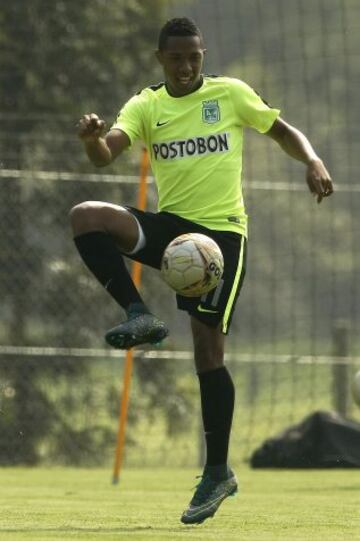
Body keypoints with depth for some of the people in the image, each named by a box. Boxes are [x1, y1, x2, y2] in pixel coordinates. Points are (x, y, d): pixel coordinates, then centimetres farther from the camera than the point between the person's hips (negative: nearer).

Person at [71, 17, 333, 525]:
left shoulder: (231, 93, 1)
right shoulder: (145, 106, 4)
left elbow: (282, 130, 11)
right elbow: (106, 153, -11)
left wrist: (313, 162, -10)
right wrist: (92, 139, -35)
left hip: (221, 231, -3)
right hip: (170, 224, 3)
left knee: (208, 350, -8)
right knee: (86, 218, -23)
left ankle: (218, 472, 2)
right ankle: (139, 315, -15)